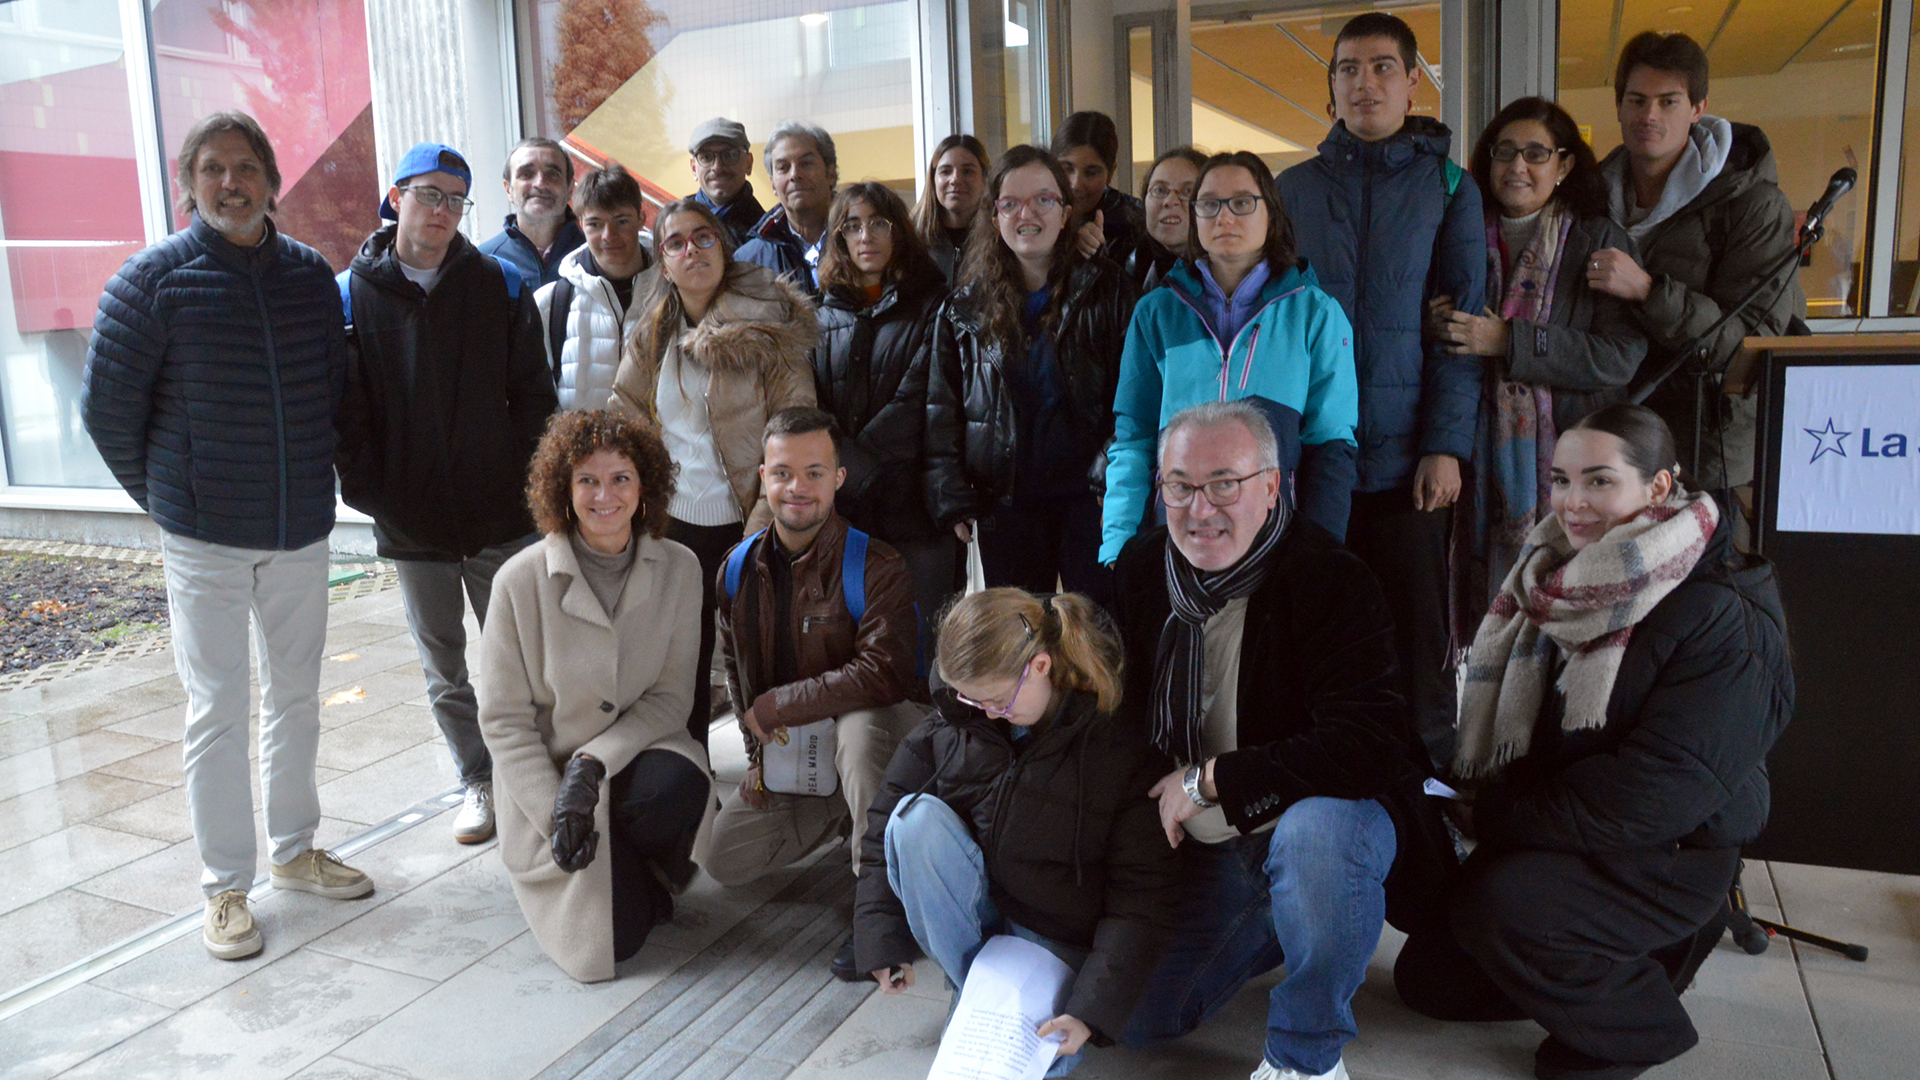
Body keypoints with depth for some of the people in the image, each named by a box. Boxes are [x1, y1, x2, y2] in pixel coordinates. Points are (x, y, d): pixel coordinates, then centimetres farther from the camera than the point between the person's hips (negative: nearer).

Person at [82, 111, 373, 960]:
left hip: (302, 531, 4)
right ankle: (224, 885, 16)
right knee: (217, 711, 3)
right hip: (203, 540, -4)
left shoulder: (310, 274, 3)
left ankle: (295, 849, 31)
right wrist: (168, 499, 4)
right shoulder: (156, 277, -8)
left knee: (296, 697, 14)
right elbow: (108, 410, -3)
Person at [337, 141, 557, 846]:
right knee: (443, 667, 12)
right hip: (410, 523, 1)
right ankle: (478, 782, 27)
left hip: (499, 514, 0)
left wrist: (523, 480, -4)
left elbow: (534, 396, 2)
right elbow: (344, 413, 0)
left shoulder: (500, 286, 2)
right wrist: (367, 492, -7)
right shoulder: (351, 296, 0)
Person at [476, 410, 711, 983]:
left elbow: (671, 695, -5)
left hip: (637, 751, 2)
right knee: (614, 936, -17)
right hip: (548, 777, -1)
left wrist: (594, 762, -19)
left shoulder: (678, 569, -6)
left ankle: (640, 868, 2)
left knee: (679, 786, -35)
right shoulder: (521, 581, -12)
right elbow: (503, 720, -7)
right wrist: (555, 811, -16)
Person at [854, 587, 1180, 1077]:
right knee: (919, 815, -25)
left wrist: (1092, 1010, -22)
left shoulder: (1116, 748, -16)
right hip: (964, 917, 4)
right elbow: (888, 827, 0)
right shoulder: (947, 730, -7)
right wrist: (884, 941, -8)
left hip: (1055, 940, -3)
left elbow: (1141, 894, -15)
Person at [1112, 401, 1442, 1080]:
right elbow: (1121, 711, 12)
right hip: (1206, 855, 5)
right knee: (1134, 1021, -3)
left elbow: (1365, 747, -29)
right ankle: (1274, 929, 24)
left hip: (1326, 821, -5)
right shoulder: (1140, 570, -1)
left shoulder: (1330, 580, -19)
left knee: (1316, 827, -40)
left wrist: (1211, 780, -21)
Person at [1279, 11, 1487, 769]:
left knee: (1416, 639, 4)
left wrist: (1445, 445, -9)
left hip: (1406, 457, -1)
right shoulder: (1295, 189, 9)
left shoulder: (1447, 187, 5)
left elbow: (1462, 324, 1)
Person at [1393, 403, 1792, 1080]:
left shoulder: (1721, 616, -18)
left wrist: (1500, 819, -22)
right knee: (1426, 978, 6)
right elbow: (1493, 715, 11)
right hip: (1545, 839, 8)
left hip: (1668, 852, -7)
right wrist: (1479, 805, -7)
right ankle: (1638, 961, 21)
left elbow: (1660, 783, -26)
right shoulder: (1559, 580, 5)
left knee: (1498, 903, -33)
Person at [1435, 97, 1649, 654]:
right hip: (1482, 455, 3)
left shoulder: (1600, 241, 4)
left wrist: (1508, 342, -14)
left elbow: (1623, 357, -8)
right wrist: (1438, 326, -2)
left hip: (1568, 452, -2)